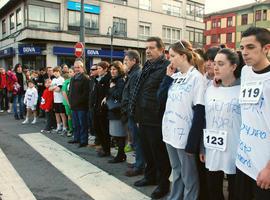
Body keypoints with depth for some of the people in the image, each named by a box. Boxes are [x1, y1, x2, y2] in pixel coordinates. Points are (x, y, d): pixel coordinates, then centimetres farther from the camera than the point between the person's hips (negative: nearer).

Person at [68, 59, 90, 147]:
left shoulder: (85, 78, -10)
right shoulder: (73, 78, 17)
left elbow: (86, 93, -16)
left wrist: (79, 101, -16)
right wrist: (70, 101, 12)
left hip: (81, 105, -8)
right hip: (74, 105, 8)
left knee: (83, 124, -2)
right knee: (75, 124, 17)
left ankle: (84, 141, 5)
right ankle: (76, 138, 29)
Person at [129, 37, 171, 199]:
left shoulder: (167, 67, -15)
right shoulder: (147, 67, 15)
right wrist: (136, 110, 18)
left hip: (156, 119, -9)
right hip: (144, 117, 9)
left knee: (160, 153, 5)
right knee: (147, 150, 22)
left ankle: (163, 184, 22)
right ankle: (150, 177, 40)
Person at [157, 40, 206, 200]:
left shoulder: (197, 77, -13)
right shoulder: (174, 76, 8)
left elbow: (200, 112, -16)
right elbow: (161, 98, 4)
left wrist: (192, 141, -17)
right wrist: (168, 76, -1)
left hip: (185, 135, -7)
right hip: (171, 132, 7)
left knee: (188, 176, 9)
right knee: (176, 172, 21)